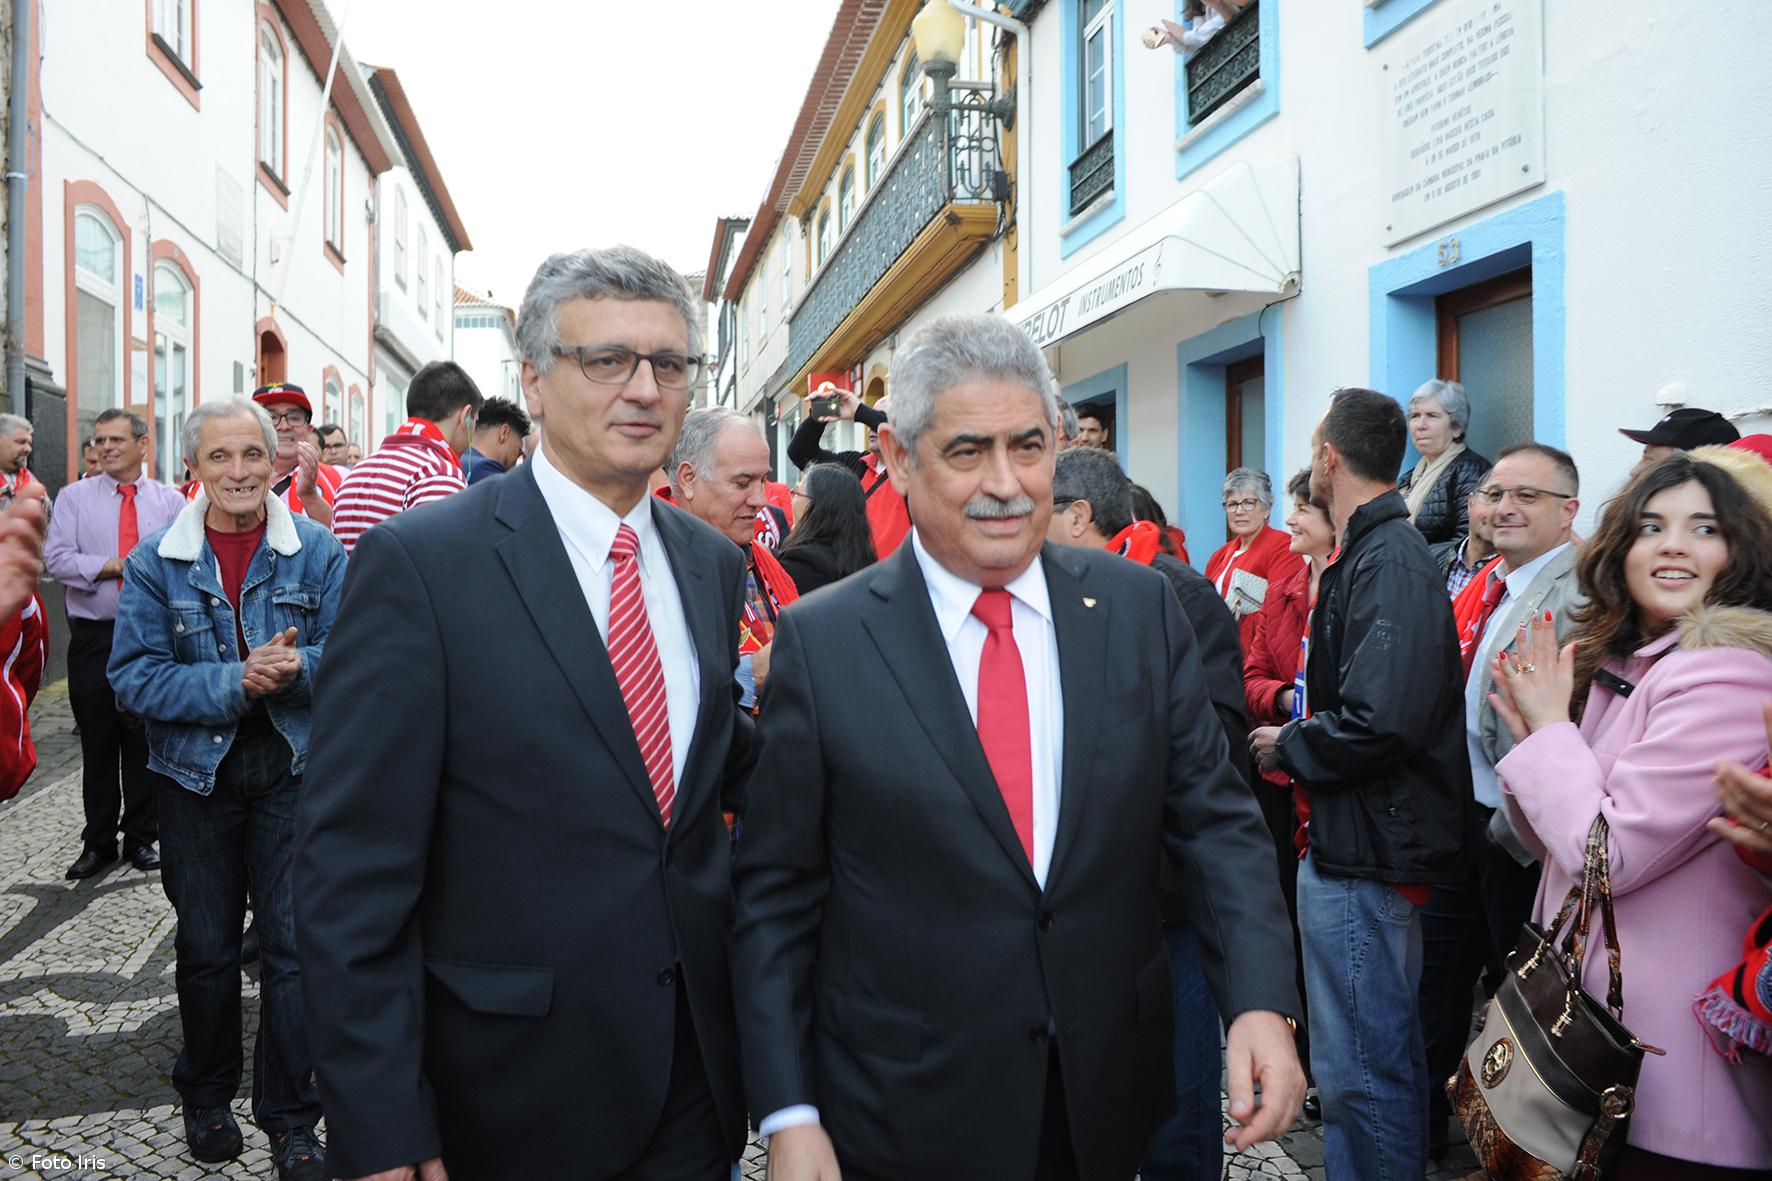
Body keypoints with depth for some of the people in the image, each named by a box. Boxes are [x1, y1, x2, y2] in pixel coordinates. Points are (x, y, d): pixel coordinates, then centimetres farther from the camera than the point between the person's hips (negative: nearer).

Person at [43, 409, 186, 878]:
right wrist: (114, 566, -15)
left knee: (145, 742, 7)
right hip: (94, 638, 0)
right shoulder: (74, 497, 5)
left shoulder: (171, 501, 6)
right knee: (97, 743, 7)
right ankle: (98, 841, 19)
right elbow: (55, 558, -6)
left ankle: (140, 837, 19)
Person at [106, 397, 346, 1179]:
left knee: (293, 944, 3)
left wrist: (297, 667, -28)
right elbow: (134, 675, -9)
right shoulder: (156, 562, -3)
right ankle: (207, 1098, 36)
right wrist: (235, 682, -22)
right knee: (205, 945, 15)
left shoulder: (317, 551, -5)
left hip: (295, 770, -1)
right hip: (195, 773, 1)